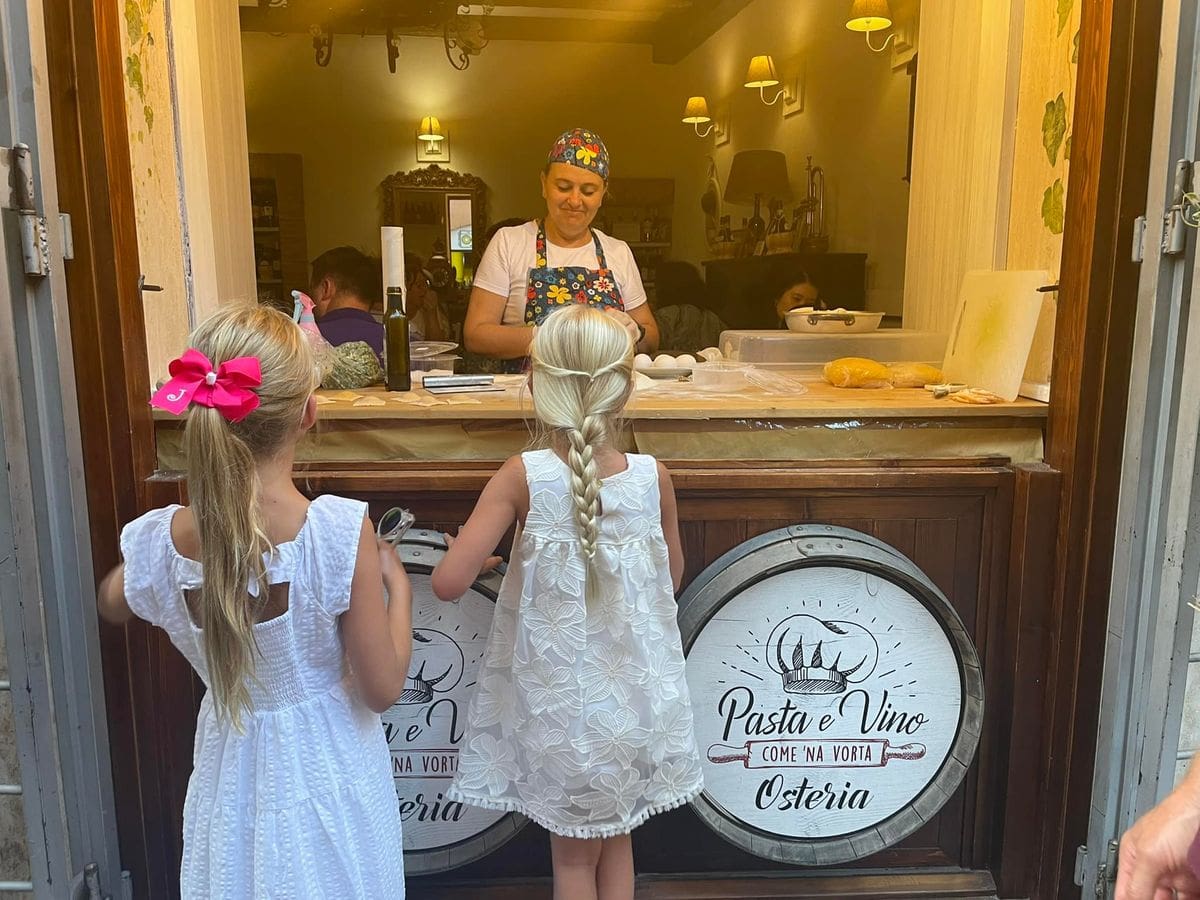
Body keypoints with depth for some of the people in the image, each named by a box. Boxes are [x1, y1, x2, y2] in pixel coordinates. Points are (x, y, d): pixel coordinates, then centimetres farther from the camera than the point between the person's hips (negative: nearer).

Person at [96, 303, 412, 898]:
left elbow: (111, 604, 10)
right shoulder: (342, 531, -28)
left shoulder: (159, 542, -16)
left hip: (231, 772, 3)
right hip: (326, 768, -3)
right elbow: (382, 689, -19)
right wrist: (397, 584, -7)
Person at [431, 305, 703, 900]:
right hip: (632, 691, 2)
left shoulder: (522, 479, -18)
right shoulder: (653, 477, -12)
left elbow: (449, 583, -22)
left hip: (557, 697, -1)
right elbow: (672, 578, 3)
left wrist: (474, 550, -1)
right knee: (617, 840, 25)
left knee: (573, 852, 21)